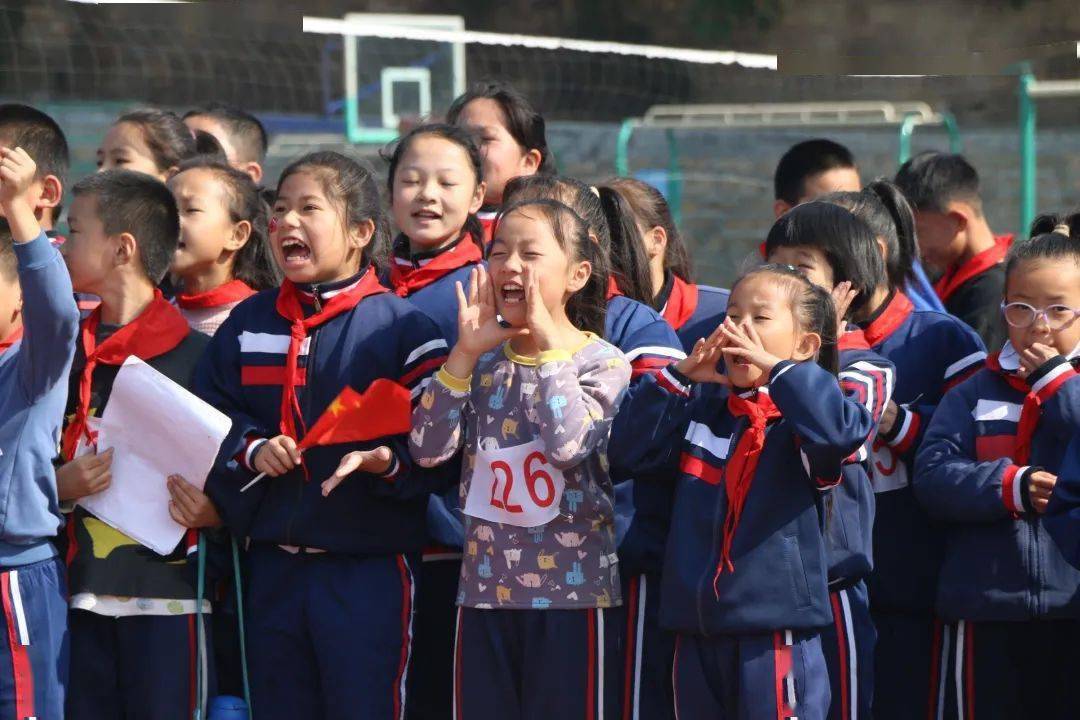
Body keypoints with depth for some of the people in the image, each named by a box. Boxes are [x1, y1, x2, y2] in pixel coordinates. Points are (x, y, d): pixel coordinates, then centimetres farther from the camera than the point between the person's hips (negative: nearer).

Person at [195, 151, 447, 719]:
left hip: (369, 567, -5)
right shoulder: (248, 324, 11)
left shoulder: (400, 326, -5)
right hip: (273, 563, 5)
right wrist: (251, 449, -6)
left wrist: (387, 461, -27)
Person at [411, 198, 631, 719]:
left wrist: (549, 344, -18)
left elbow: (569, 445, -23)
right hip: (485, 586, 4)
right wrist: (464, 355, -9)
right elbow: (427, 448, -3)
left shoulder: (602, 363, -4)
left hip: (572, 590, -4)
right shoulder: (483, 362, 8)